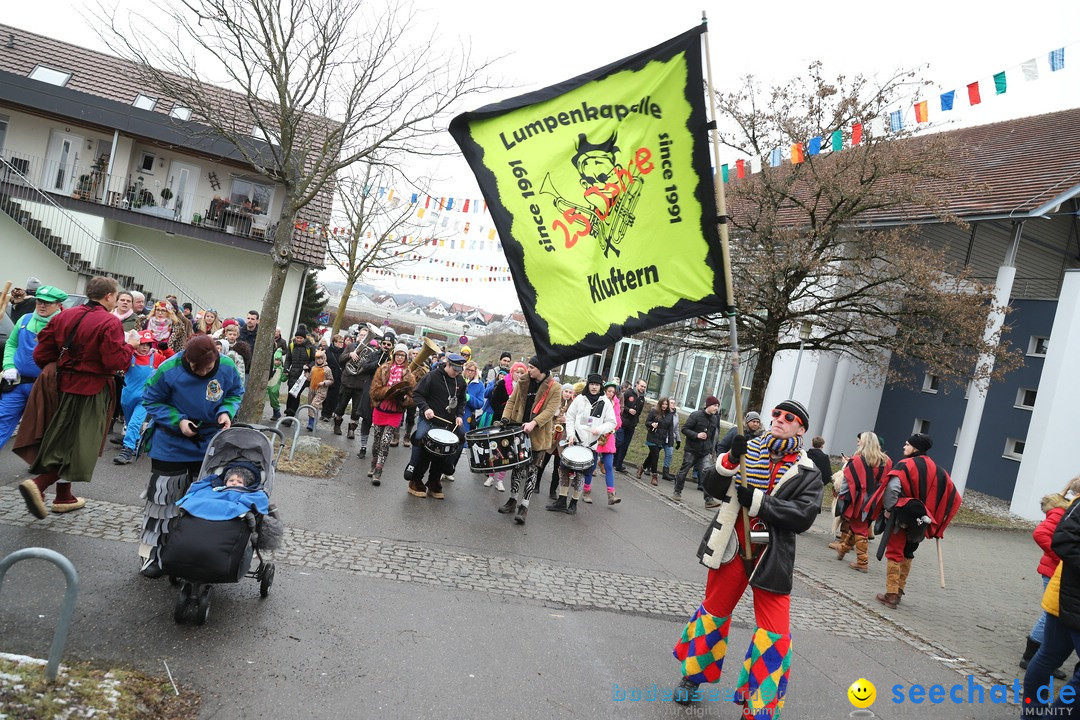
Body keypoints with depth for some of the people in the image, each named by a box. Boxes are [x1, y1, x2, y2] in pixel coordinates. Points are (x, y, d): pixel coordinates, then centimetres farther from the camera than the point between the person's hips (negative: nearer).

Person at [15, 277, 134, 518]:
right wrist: (129, 348, -4)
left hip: (63, 385, 7)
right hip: (91, 391, -7)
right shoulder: (110, 323, -16)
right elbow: (114, 363, -21)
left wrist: (58, 370, 19)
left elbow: (41, 354, 3)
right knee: (78, 444, 4)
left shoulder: (64, 316, 4)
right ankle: (38, 485, -12)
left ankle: (64, 497, 27)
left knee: (63, 441, 18)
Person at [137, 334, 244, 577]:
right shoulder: (169, 370, -22)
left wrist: (226, 412, -17)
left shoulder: (227, 367, -15)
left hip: (208, 447, 3)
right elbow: (151, 401, -9)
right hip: (171, 446, -3)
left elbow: (236, 393, 3)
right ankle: (151, 552, 14)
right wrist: (178, 421, -21)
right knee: (162, 496, 1)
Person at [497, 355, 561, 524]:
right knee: (517, 466, 11)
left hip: (538, 436, -4)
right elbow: (511, 401, 11)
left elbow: (550, 411, -16)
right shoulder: (523, 383, 7)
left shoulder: (555, 389, -7)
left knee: (532, 470, -2)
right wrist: (506, 417, -7)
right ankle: (513, 499, 24)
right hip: (519, 432, 4)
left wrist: (533, 423, -29)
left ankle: (524, 506, 2)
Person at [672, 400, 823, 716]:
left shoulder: (808, 473, -3)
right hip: (731, 548, 2)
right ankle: (692, 676, 39)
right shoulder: (749, 449, 2)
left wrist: (757, 500, -22)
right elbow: (712, 486, -5)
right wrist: (731, 460, -22)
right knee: (714, 612, 16)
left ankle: (758, 709, 14)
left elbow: (803, 517, -17)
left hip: (771, 557, -1)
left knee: (774, 634, -3)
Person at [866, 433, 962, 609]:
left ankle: (891, 595, 1)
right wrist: (935, 518, 13)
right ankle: (899, 591, 27)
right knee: (907, 554, 21)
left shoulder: (905, 465, -13)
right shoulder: (936, 470, 8)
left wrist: (888, 509, -15)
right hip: (919, 520, 6)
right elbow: (952, 496, 9)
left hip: (900, 516, -6)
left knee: (894, 553, 1)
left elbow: (893, 487, -28)